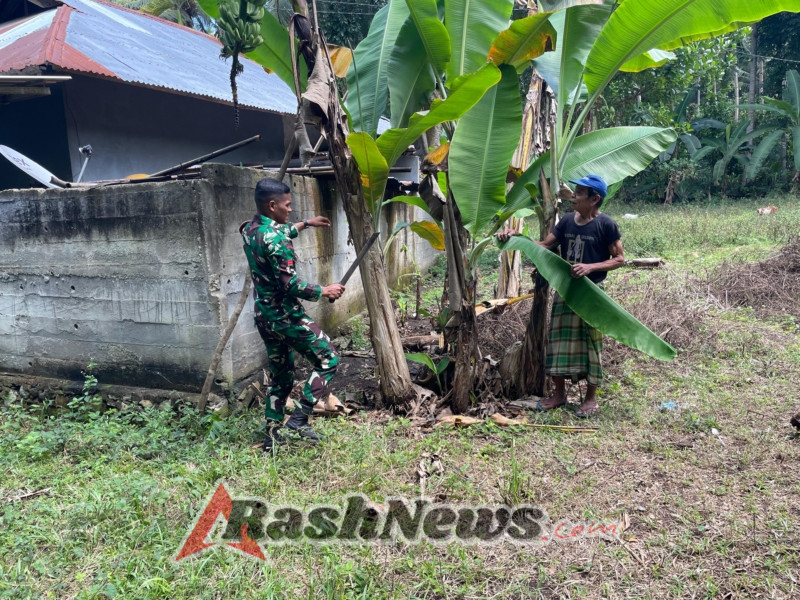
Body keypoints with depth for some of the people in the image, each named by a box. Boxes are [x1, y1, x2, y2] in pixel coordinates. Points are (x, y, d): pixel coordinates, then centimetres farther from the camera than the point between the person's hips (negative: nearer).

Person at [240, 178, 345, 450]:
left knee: (280, 375, 19)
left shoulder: (250, 229, 6)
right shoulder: (275, 237, -22)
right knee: (327, 360, 4)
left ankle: (273, 434, 24)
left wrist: (306, 223, 34)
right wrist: (323, 291, -11)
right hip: (286, 316, -9)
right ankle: (298, 421, 2)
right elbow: (290, 284, -24)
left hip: (264, 316, 9)